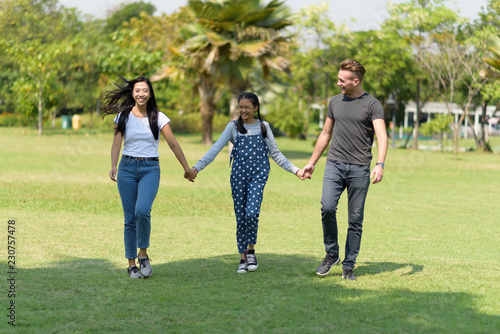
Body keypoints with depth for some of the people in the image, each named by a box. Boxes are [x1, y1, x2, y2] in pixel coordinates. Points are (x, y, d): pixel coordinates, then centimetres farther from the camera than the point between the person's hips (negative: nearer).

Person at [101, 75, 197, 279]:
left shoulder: (158, 117, 3)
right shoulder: (123, 117, 5)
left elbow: (173, 144, 5)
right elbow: (117, 143, -1)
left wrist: (187, 169, 8)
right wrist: (113, 166, -19)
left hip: (150, 169, -1)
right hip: (127, 168, 1)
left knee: (142, 210, -24)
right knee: (130, 218, 1)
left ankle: (143, 254, -4)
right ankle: (131, 264, 10)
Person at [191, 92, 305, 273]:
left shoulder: (263, 127, 9)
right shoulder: (233, 127, 7)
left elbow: (275, 154, 14)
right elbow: (216, 148, -2)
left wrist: (295, 170, 8)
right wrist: (197, 167, -12)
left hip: (258, 174, -1)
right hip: (238, 174, 1)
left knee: (252, 212, -20)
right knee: (240, 217, 2)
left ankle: (251, 251, 1)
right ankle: (243, 258, 14)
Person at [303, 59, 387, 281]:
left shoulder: (372, 105, -1)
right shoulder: (335, 102, 14)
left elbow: (382, 137, -12)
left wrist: (380, 165, -28)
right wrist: (312, 162, 24)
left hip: (359, 168, -3)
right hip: (334, 163, 3)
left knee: (355, 219, 1)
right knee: (327, 207, -17)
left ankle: (348, 267, 11)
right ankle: (331, 255, 2)